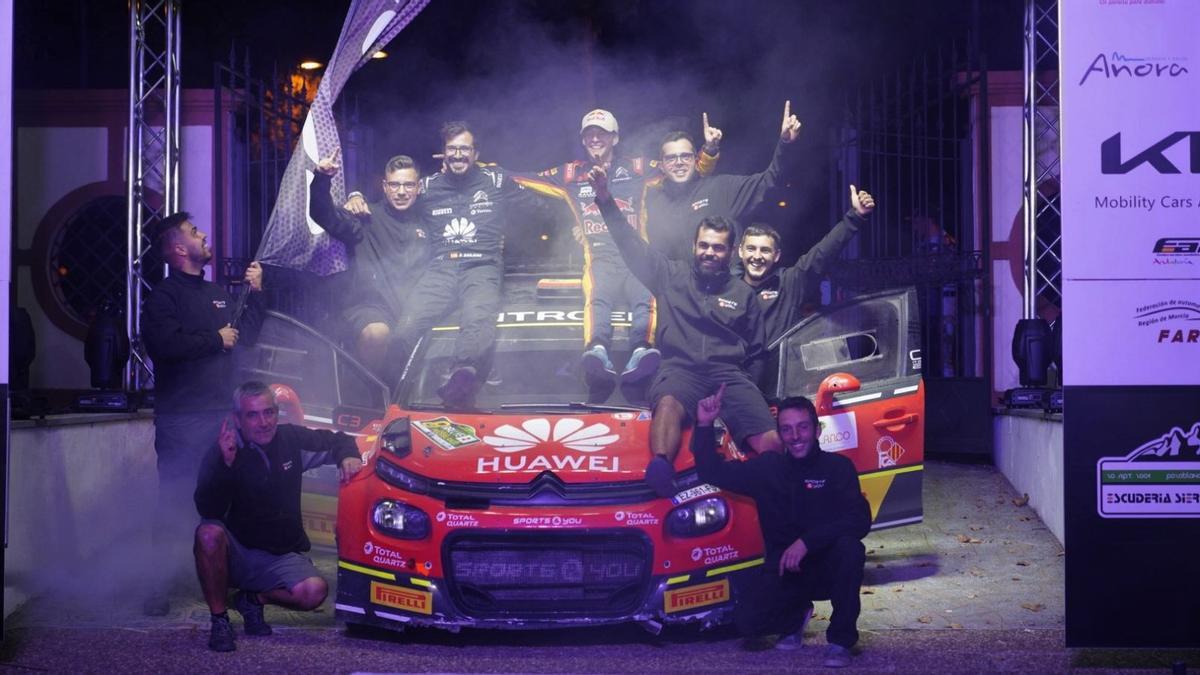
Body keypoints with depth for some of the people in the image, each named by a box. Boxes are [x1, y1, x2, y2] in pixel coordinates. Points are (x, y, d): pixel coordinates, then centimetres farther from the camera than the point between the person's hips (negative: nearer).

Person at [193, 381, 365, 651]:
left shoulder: (291, 439, -1)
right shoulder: (222, 452, -12)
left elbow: (338, 441, 15)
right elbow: (208, 512, -26)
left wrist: (348, 457, -8)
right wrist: (226, 464, -39)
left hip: (281, 556, 3)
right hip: (235, 554, -3)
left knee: (315, 591, -26)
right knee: (209, 534, -36)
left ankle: (254, 599, 5)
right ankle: (219, 620, -17)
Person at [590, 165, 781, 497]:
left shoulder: (743, 293, 23)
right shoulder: (672, 276, 20)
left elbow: (755, 349, 27)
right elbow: (632, 246, 16)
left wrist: (747, 385, 9)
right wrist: (606, 200, 7)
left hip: (728, 374, 3)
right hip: (679, 369, -3)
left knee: (771, 442, -28)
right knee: (668, 403, -42)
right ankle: (661, 469, -66)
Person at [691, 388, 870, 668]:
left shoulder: (837, 466, -7)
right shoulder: (767, 468, 3)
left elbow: (860, 520, -20)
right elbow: (712, 472, 5)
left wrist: (807, 542, -30)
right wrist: (705, 426, -9)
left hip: (827, 567, -2)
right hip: (784, 569, 2)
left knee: (849, 547, -35)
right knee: (746, 619, -22)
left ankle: (840, 640, -17)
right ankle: (795, 617, 15)